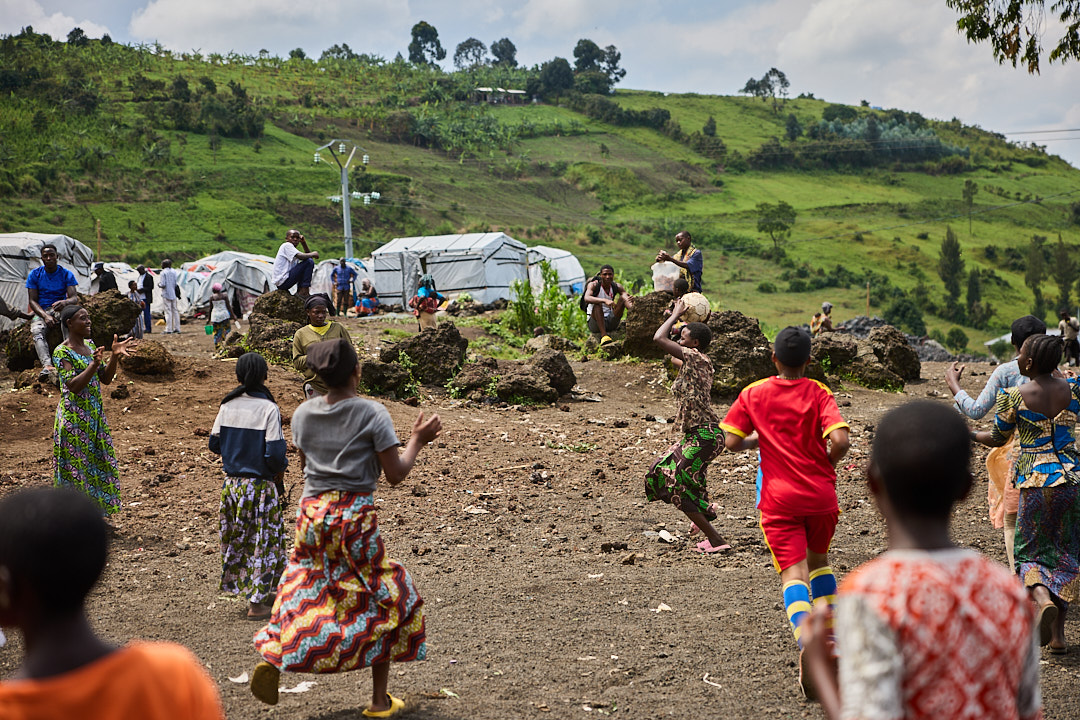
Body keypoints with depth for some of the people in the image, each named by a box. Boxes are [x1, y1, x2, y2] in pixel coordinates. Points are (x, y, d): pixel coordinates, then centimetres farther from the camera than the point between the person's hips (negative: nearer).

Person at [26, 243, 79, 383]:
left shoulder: (66, 274, 4)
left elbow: (74, 298, -8)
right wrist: (45, 316, -19)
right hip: (41, 311, 1)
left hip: (61, 309, -1)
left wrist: (65, 302, -35)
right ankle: (47, 365, -60)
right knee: (37, 331, -35)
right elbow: (32, 301, 1)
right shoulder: (35, 274, 6)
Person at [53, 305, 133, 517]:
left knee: (98, 462, 12)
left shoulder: (90, 345, 9)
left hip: (94, 414, 8)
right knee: (75, 466, -1)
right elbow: (73, 386, -23)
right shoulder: (62, 352, -14)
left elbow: (105, 379, 9)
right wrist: (94, 364, -33)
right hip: (74, 417, -8)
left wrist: (114, 356, -5)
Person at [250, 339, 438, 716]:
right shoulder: (373, 414, -10)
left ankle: (272, 657, -3)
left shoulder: (303, 414, 3)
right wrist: (417, 440, 4)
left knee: (301, 588, 20)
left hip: (312, 511, 4)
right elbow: (395, 474, -9)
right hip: (356, 516, -3)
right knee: (386, 599, 11)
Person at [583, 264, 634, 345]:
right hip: (594, 324, -3)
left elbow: (628, 301, -14)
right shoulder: (593, 285, -8)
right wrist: (605, 300, -46)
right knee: (597, 304, -32)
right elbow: (586, 298, -30)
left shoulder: (616, 286, 2)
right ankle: (603, 335, -44)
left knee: (622, 298, -11)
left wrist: (632, 307, -39)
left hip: (610, 322, 3)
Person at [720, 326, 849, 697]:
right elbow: (840, 441, -17)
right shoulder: (819, 393, -3)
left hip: (779, 500, -1)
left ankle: (805, 644, -32)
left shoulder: (753, 394, 0)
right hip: (820, 496, 1)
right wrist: (825, 465, 4)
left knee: (793, 573, -8)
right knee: (818, 560, 25)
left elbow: (732, 442, -3)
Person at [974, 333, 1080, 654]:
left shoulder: (1013, 397, -7)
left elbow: (997, 439, 6)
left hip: (1035, 481, -3)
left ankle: (1043, 600, -20)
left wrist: (966, 434, 24)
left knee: (1030, 553, 13)